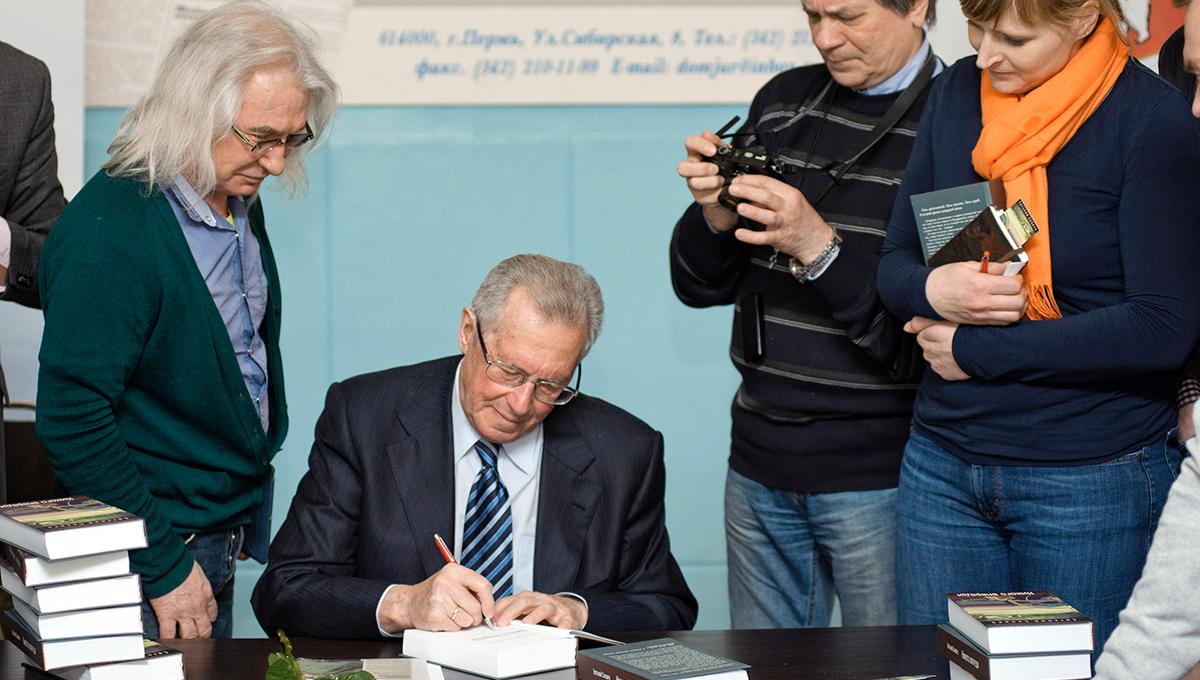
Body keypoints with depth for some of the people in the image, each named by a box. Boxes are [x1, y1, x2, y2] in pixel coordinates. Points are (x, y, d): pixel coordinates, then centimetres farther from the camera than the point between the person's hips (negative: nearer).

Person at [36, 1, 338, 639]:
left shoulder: (239, 199, 5)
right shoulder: (108, 229, -21)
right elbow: (72, 420, -22)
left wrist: (252, 518, 13)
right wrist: (161, 565, -19)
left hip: (220, 538, 8)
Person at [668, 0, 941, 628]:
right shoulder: (783, 100, 9)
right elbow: (701, 286, 12)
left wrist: (818, 247, -23)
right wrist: (716, 212, -7)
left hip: (878, 477, -6)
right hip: (760, 465, 6)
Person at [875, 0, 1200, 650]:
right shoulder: (956, 92, 5)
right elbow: (894, 265, 12)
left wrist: (974, 351, -12)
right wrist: (934, 290, -14)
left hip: (1095, 483, -5)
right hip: (942, 468, 5)